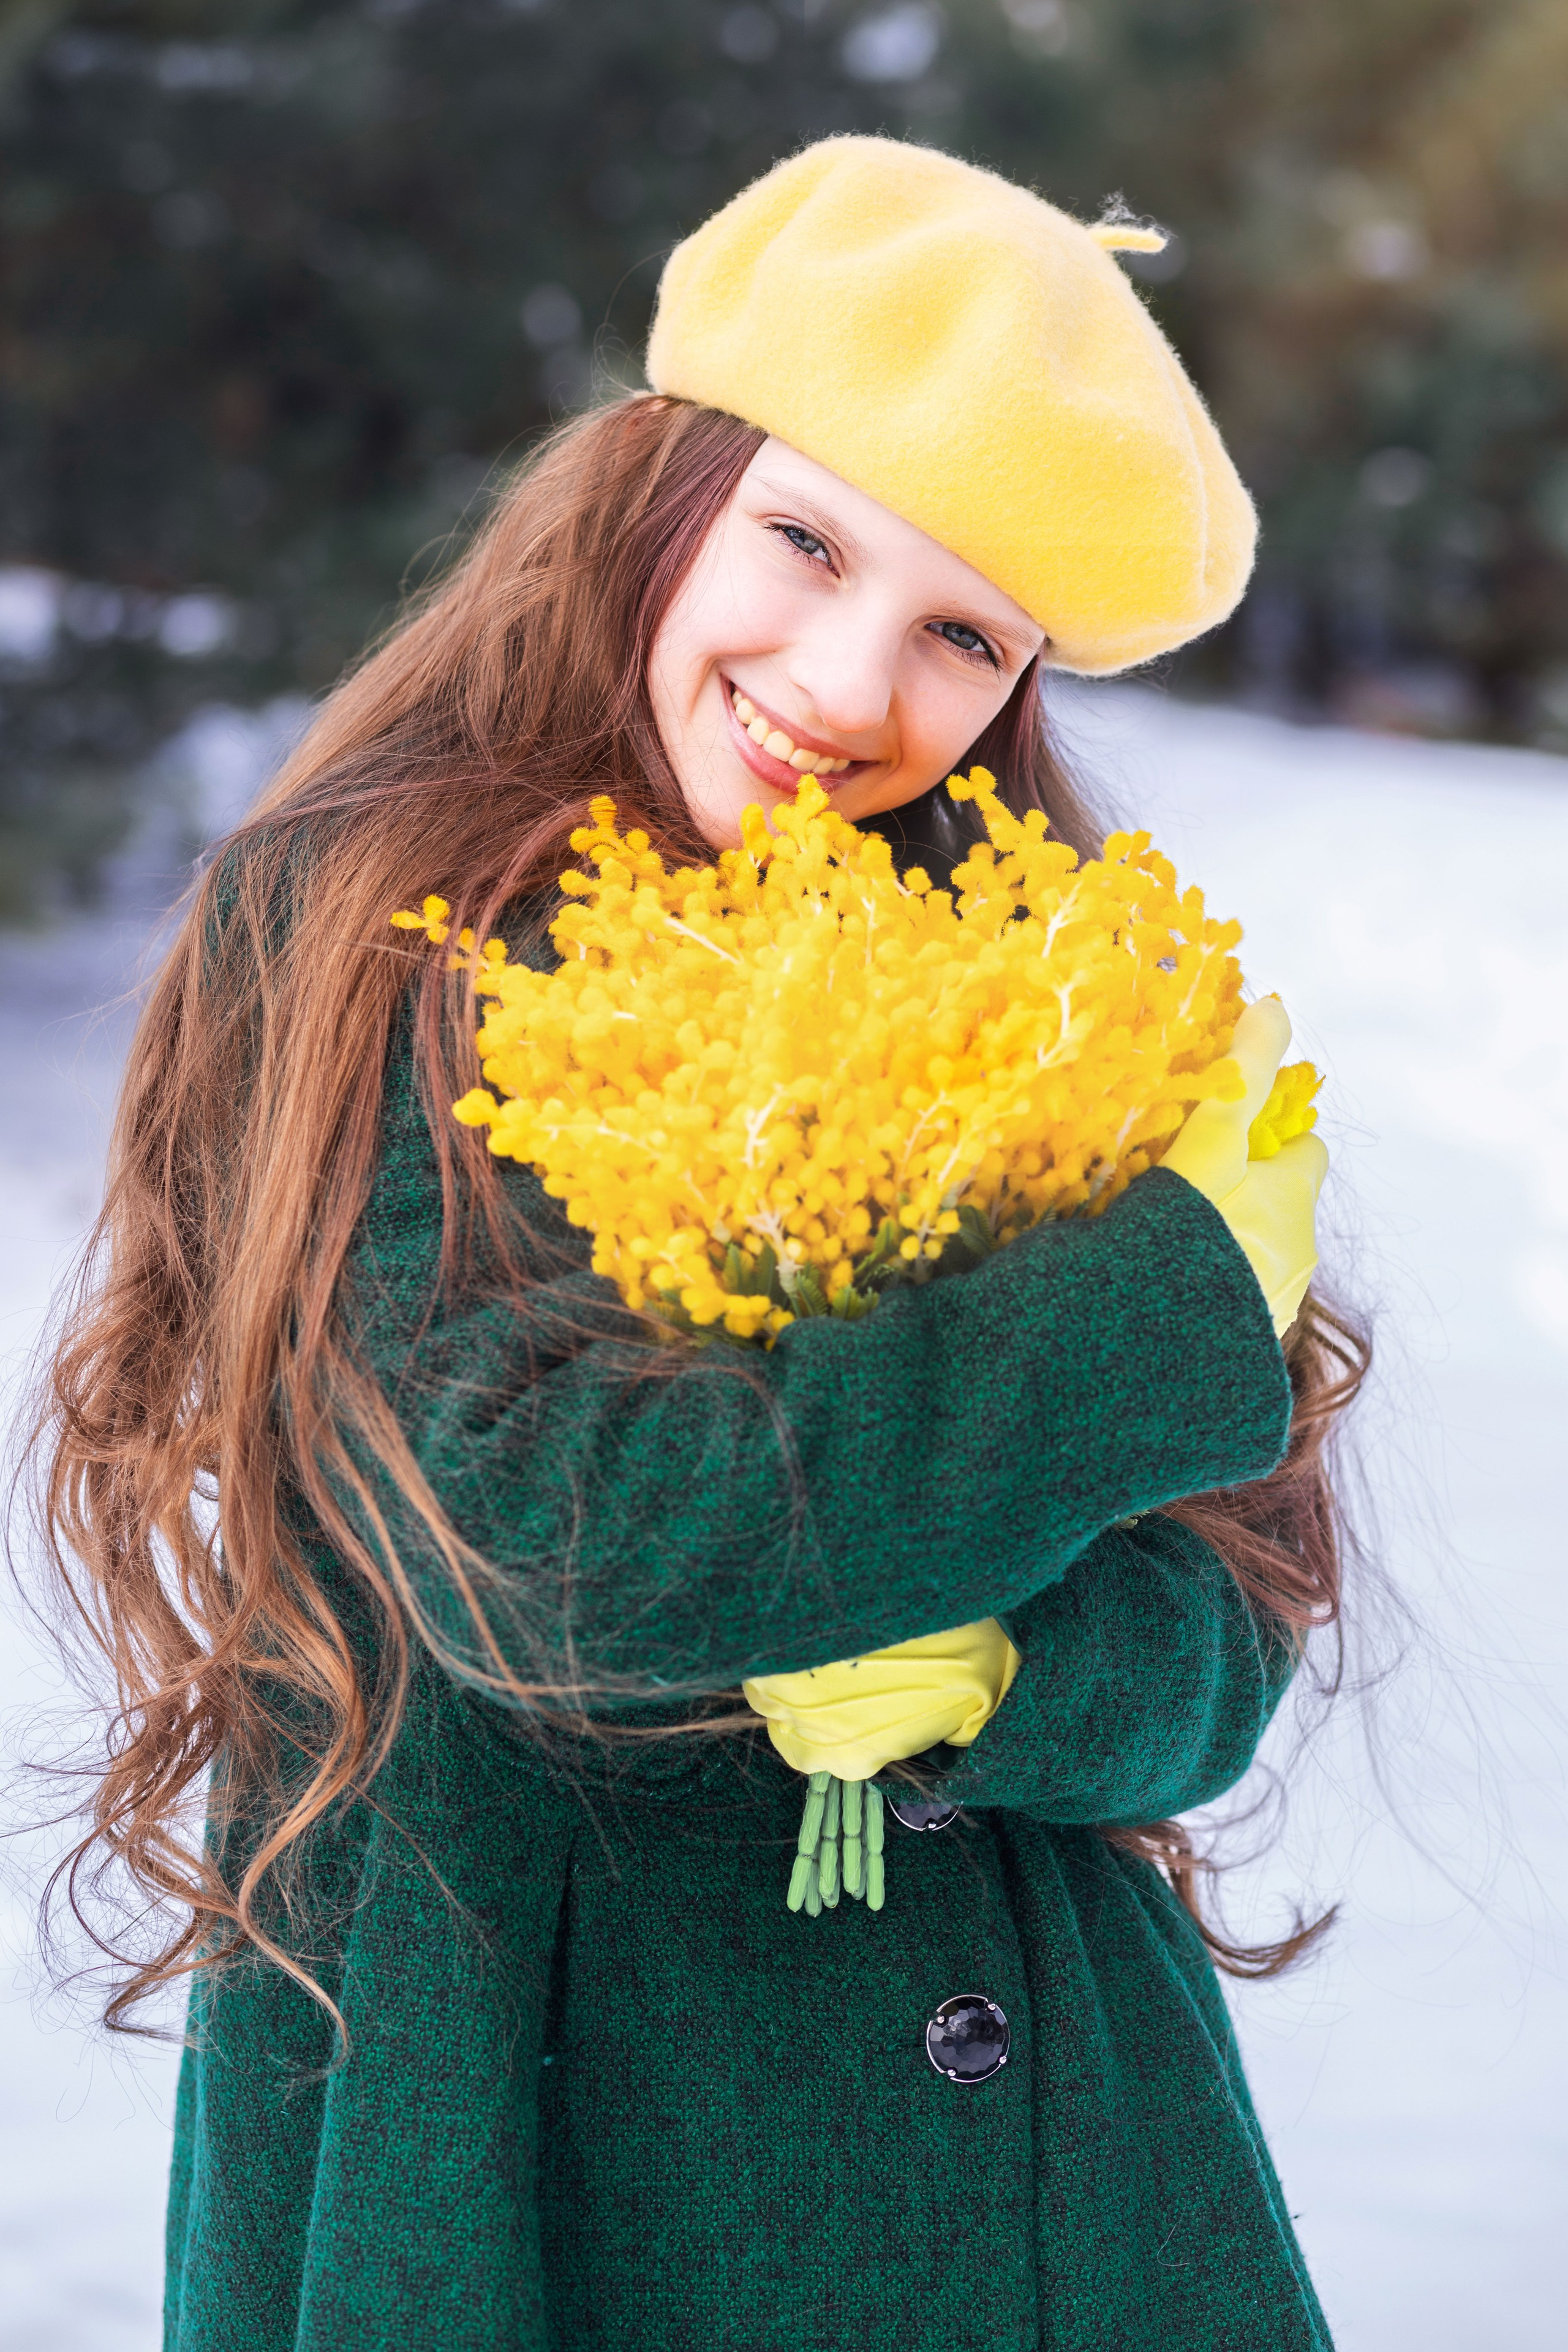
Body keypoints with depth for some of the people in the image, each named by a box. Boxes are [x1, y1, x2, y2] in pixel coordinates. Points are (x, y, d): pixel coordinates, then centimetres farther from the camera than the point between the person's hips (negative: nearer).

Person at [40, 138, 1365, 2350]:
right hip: (531, 2149, -4)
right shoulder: (351, 945, -10)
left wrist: (984, 1667, -22)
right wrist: (1194, 1292, -14)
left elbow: (1221, 1647, 0)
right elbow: (541, 1541, -21)